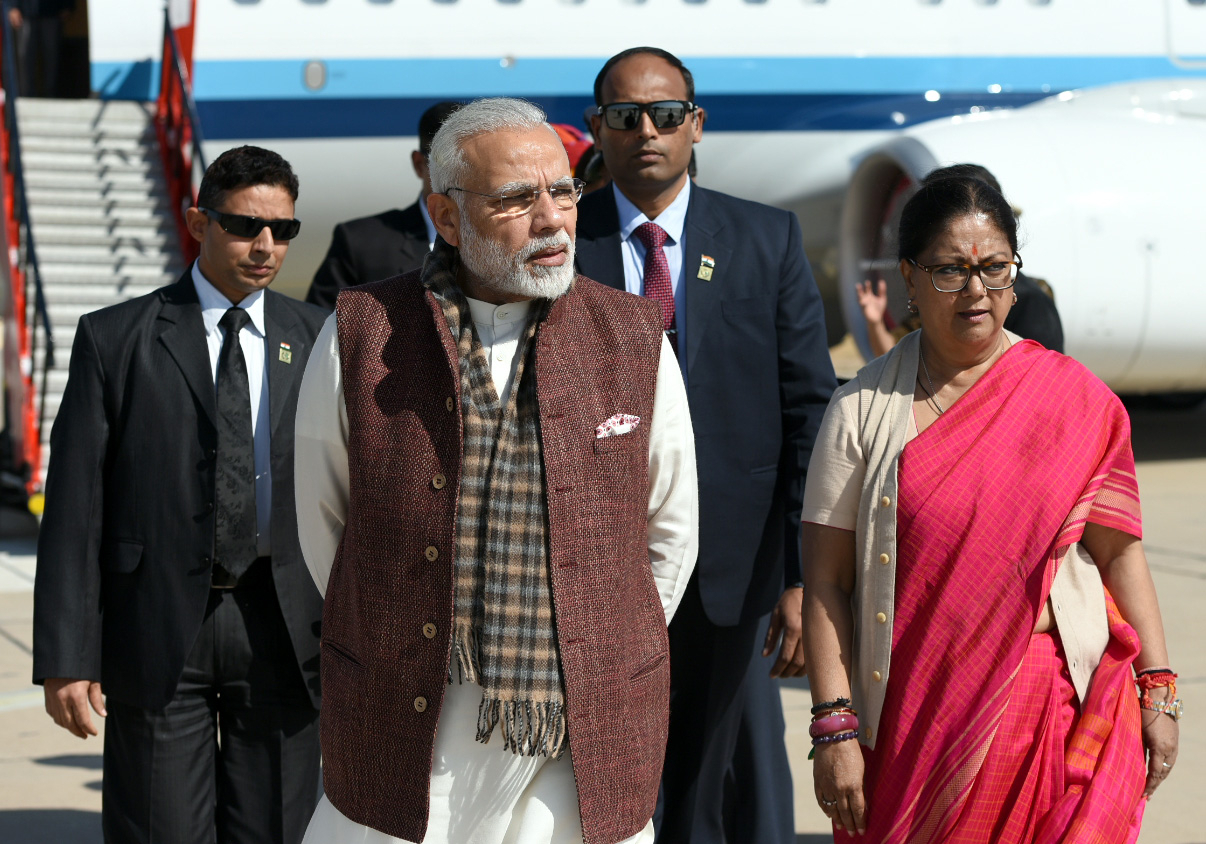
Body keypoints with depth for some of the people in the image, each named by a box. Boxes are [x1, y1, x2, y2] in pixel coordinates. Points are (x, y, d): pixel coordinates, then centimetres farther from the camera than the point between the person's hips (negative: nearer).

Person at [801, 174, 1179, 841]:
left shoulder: (1074, 398, 0)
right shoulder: (862, 410, -1)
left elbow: (1118, 551, 1)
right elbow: (826, 581, -3)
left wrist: (1157, 692, -3)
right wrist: (835, 728, -8)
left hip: (1056, 709, 0)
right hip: (913, 722, 0)